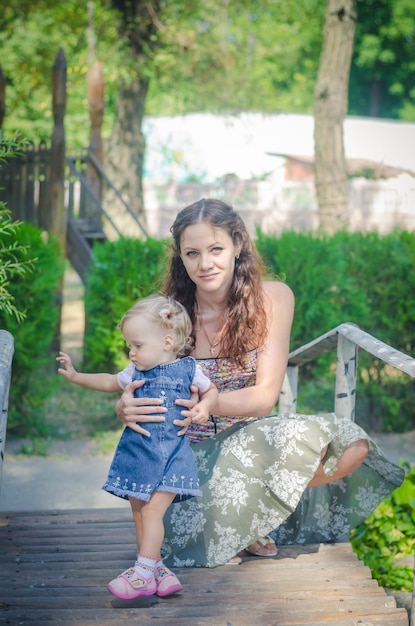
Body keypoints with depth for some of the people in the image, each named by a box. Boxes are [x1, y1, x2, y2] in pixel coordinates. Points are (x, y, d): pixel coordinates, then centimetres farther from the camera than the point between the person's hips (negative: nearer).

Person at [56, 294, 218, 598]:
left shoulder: (188, 368, -2)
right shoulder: (135, 372, 7)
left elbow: (210, 390, 13)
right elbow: (110, 382, 25)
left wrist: (204, 407, -7)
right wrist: (75, 375, 21)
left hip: (171, 454, -4)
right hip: (137, 453, 4)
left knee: (152, 510, -14)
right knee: (139, 513, 4)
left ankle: (143, 572, -12)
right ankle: (155, 567, 14)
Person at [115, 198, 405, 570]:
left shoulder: (273, 299, -6)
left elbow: (266, 394, -12)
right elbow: (136, 386, -7)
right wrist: (125, 409, -34)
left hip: (256, 437, 2)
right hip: (194, 452, -2)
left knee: (352, 446, -24)